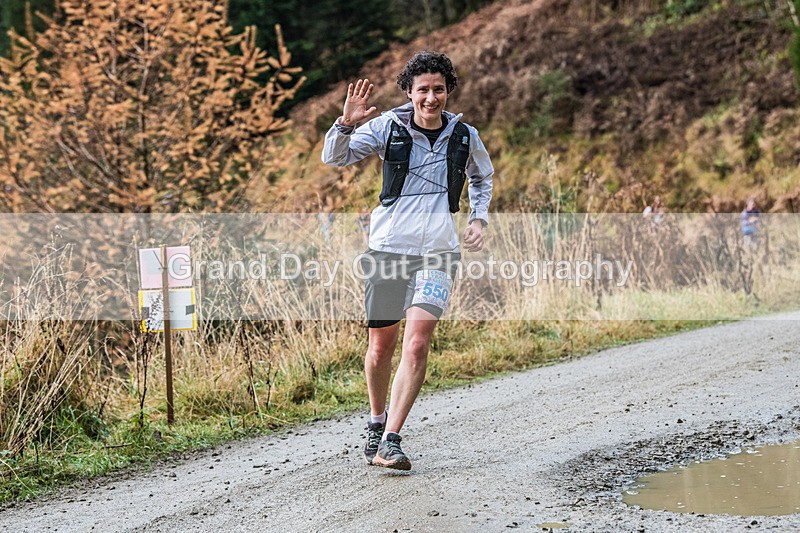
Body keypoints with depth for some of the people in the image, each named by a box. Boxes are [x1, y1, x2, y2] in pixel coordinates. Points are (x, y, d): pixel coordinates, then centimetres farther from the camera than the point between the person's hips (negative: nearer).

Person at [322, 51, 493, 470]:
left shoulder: (465, 136, 5)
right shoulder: (388, 127, -1)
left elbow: (482, 178, 26)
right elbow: (335, 158, -2)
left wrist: (480, 218, 11)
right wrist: (346, 123, -20)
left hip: (438, 252, 0)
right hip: (388, 247, 0)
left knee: (417, 342, -16)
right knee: (381, 344, 7)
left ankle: (390, 443, -15)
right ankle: (377, 419, 34)